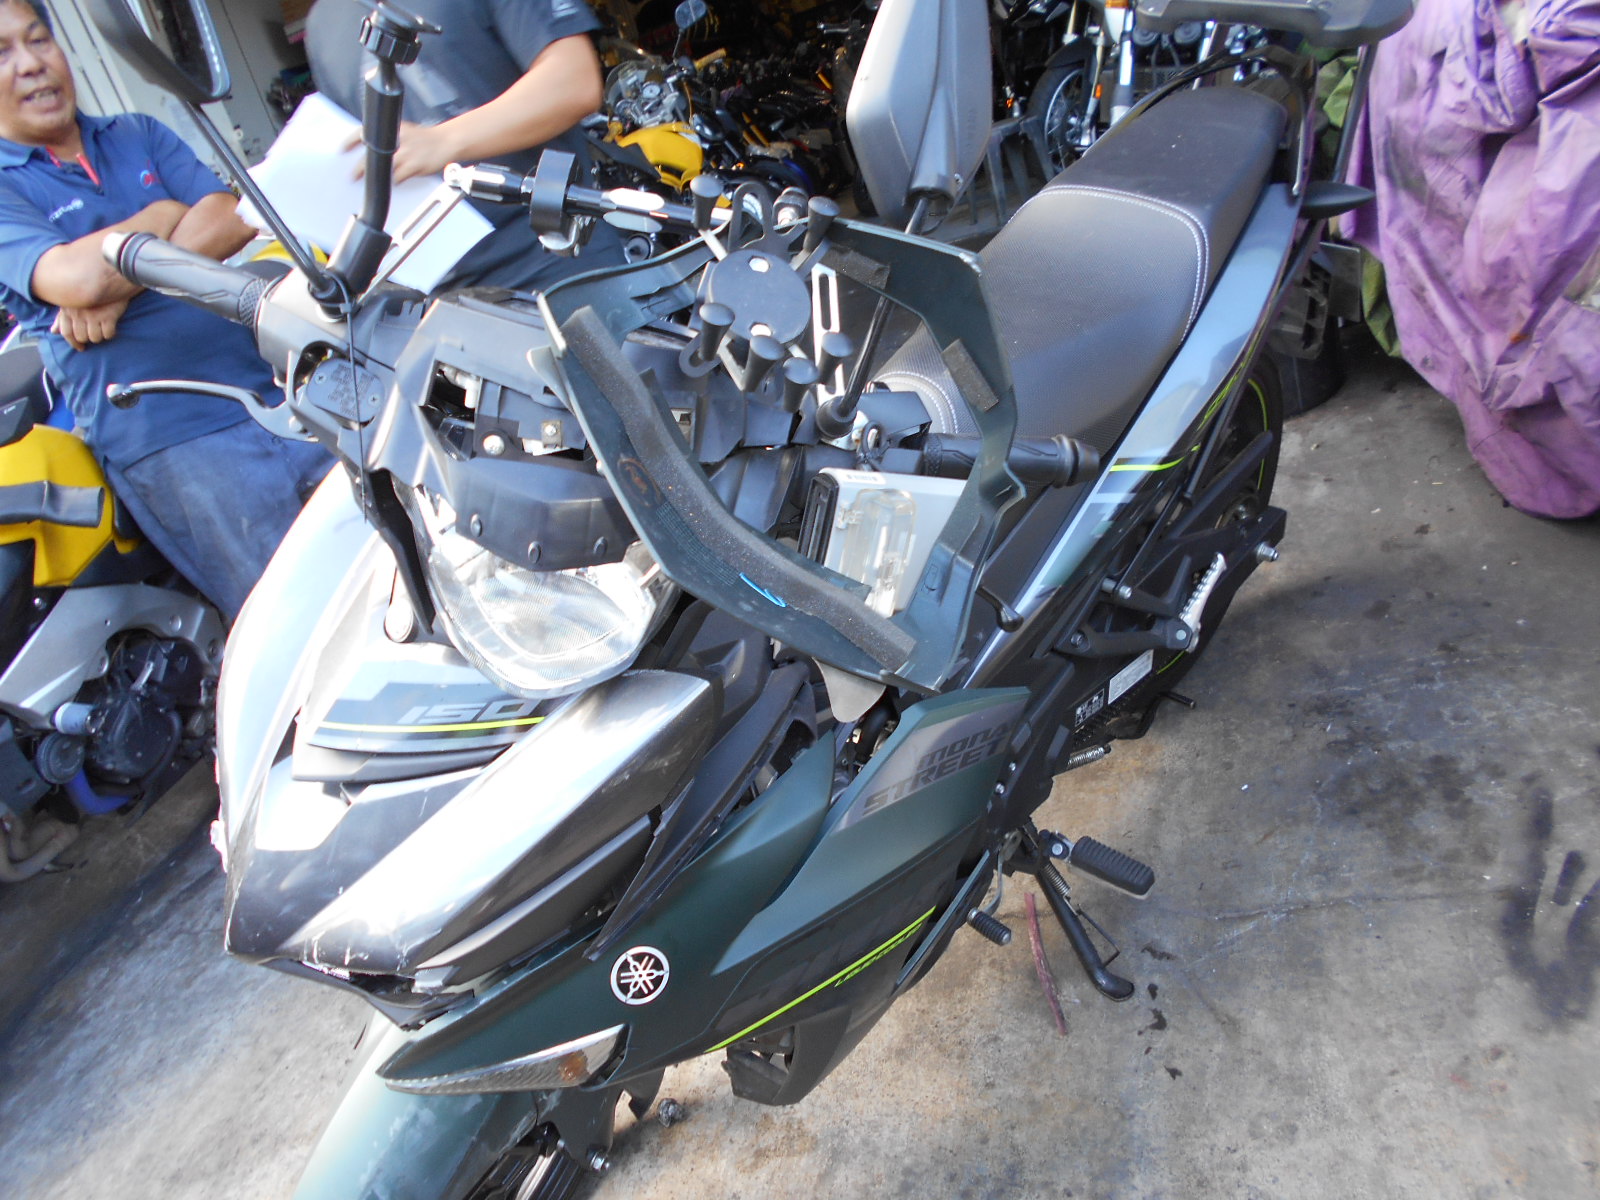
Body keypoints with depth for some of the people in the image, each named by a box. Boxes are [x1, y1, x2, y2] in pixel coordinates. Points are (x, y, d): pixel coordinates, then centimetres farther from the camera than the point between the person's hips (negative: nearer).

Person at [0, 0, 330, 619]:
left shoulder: (138, 134, 18)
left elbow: (236, 218, 1)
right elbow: (75, 277, -17)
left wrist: (117, 288, -10)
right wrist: (164, 215, 0)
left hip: (274, 381, 6)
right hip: (163, 440, -5)